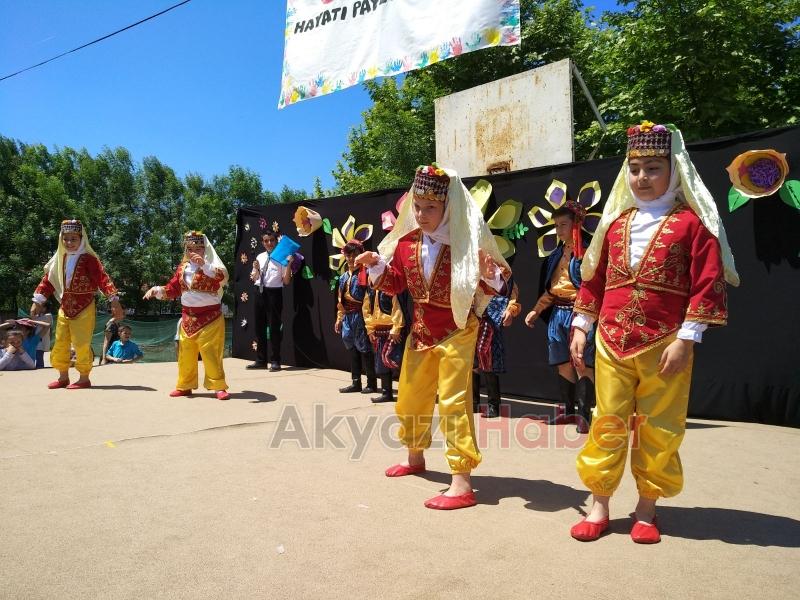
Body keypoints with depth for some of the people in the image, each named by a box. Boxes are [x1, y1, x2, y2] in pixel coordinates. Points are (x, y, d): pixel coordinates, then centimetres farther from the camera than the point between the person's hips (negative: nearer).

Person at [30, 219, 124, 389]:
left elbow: (102, 279, -20)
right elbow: (48, 279, 13)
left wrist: (114, 300, -30)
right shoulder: (60, 259, 7)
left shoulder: (88, 259, -12)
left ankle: (84, 378, 9)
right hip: (65, 308, 7)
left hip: (84, 308, -7)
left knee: (81, 344, -4)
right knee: (60, 343, 12)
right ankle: (63, 377, 26)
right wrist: (38, 301, 12)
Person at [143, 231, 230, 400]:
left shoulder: (211, 265, -8)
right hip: (188, 317, 6)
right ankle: (185, 386, 24)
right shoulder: (183, 267, 10)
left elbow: (223, 277, -29)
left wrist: (204, 264, -37)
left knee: (211, 353, -6)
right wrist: (157, 290, -2)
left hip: (209, 317, -6)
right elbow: (173, 289, 15)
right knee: (186, 354, 12)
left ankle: (218, 386, 2)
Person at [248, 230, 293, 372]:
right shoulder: (260, 257, 11)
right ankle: (261, 360, 23)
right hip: (260, 293, 6)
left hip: (274, 293, -6)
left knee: (274, 327, 1)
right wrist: (256, 269, -3)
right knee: (259, 327, 12)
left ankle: (275, 361, 11)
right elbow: (254, 279, 16)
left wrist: (289, 264, -18)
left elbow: (286, 281, -8)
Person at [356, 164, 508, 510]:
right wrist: (376, 265, -6)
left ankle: (461, 483, -3)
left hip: (456, 332, -6)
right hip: (420, 332, 6)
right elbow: (394, 284, 10)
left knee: (453, 401, -10)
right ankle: (415, 457, 43)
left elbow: (492, 287, -10)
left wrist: (489, 274, -32)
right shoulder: (405, 243, -1)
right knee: (410, 397, 18)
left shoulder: (466, 243, -15)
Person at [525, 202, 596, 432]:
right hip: (558, 314, 7)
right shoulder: (557, 254, 16)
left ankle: (584, 415, 2)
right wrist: (536, 310, 19)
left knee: (582, 363, -5)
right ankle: (568, 411, 21)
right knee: (564, 364, 10)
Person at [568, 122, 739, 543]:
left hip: (664, 344, -3)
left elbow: (707, 284, -7)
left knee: (658, 429, 7)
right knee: (607, 423, 7)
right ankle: (599, 506, 19)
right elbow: (594, 278, 14)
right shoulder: (616, 222, 11)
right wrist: (580, 326, 10)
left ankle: (646, 509, 23)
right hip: (612, 342, 4)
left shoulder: (692, 222, -3)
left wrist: (687, 339, -12)